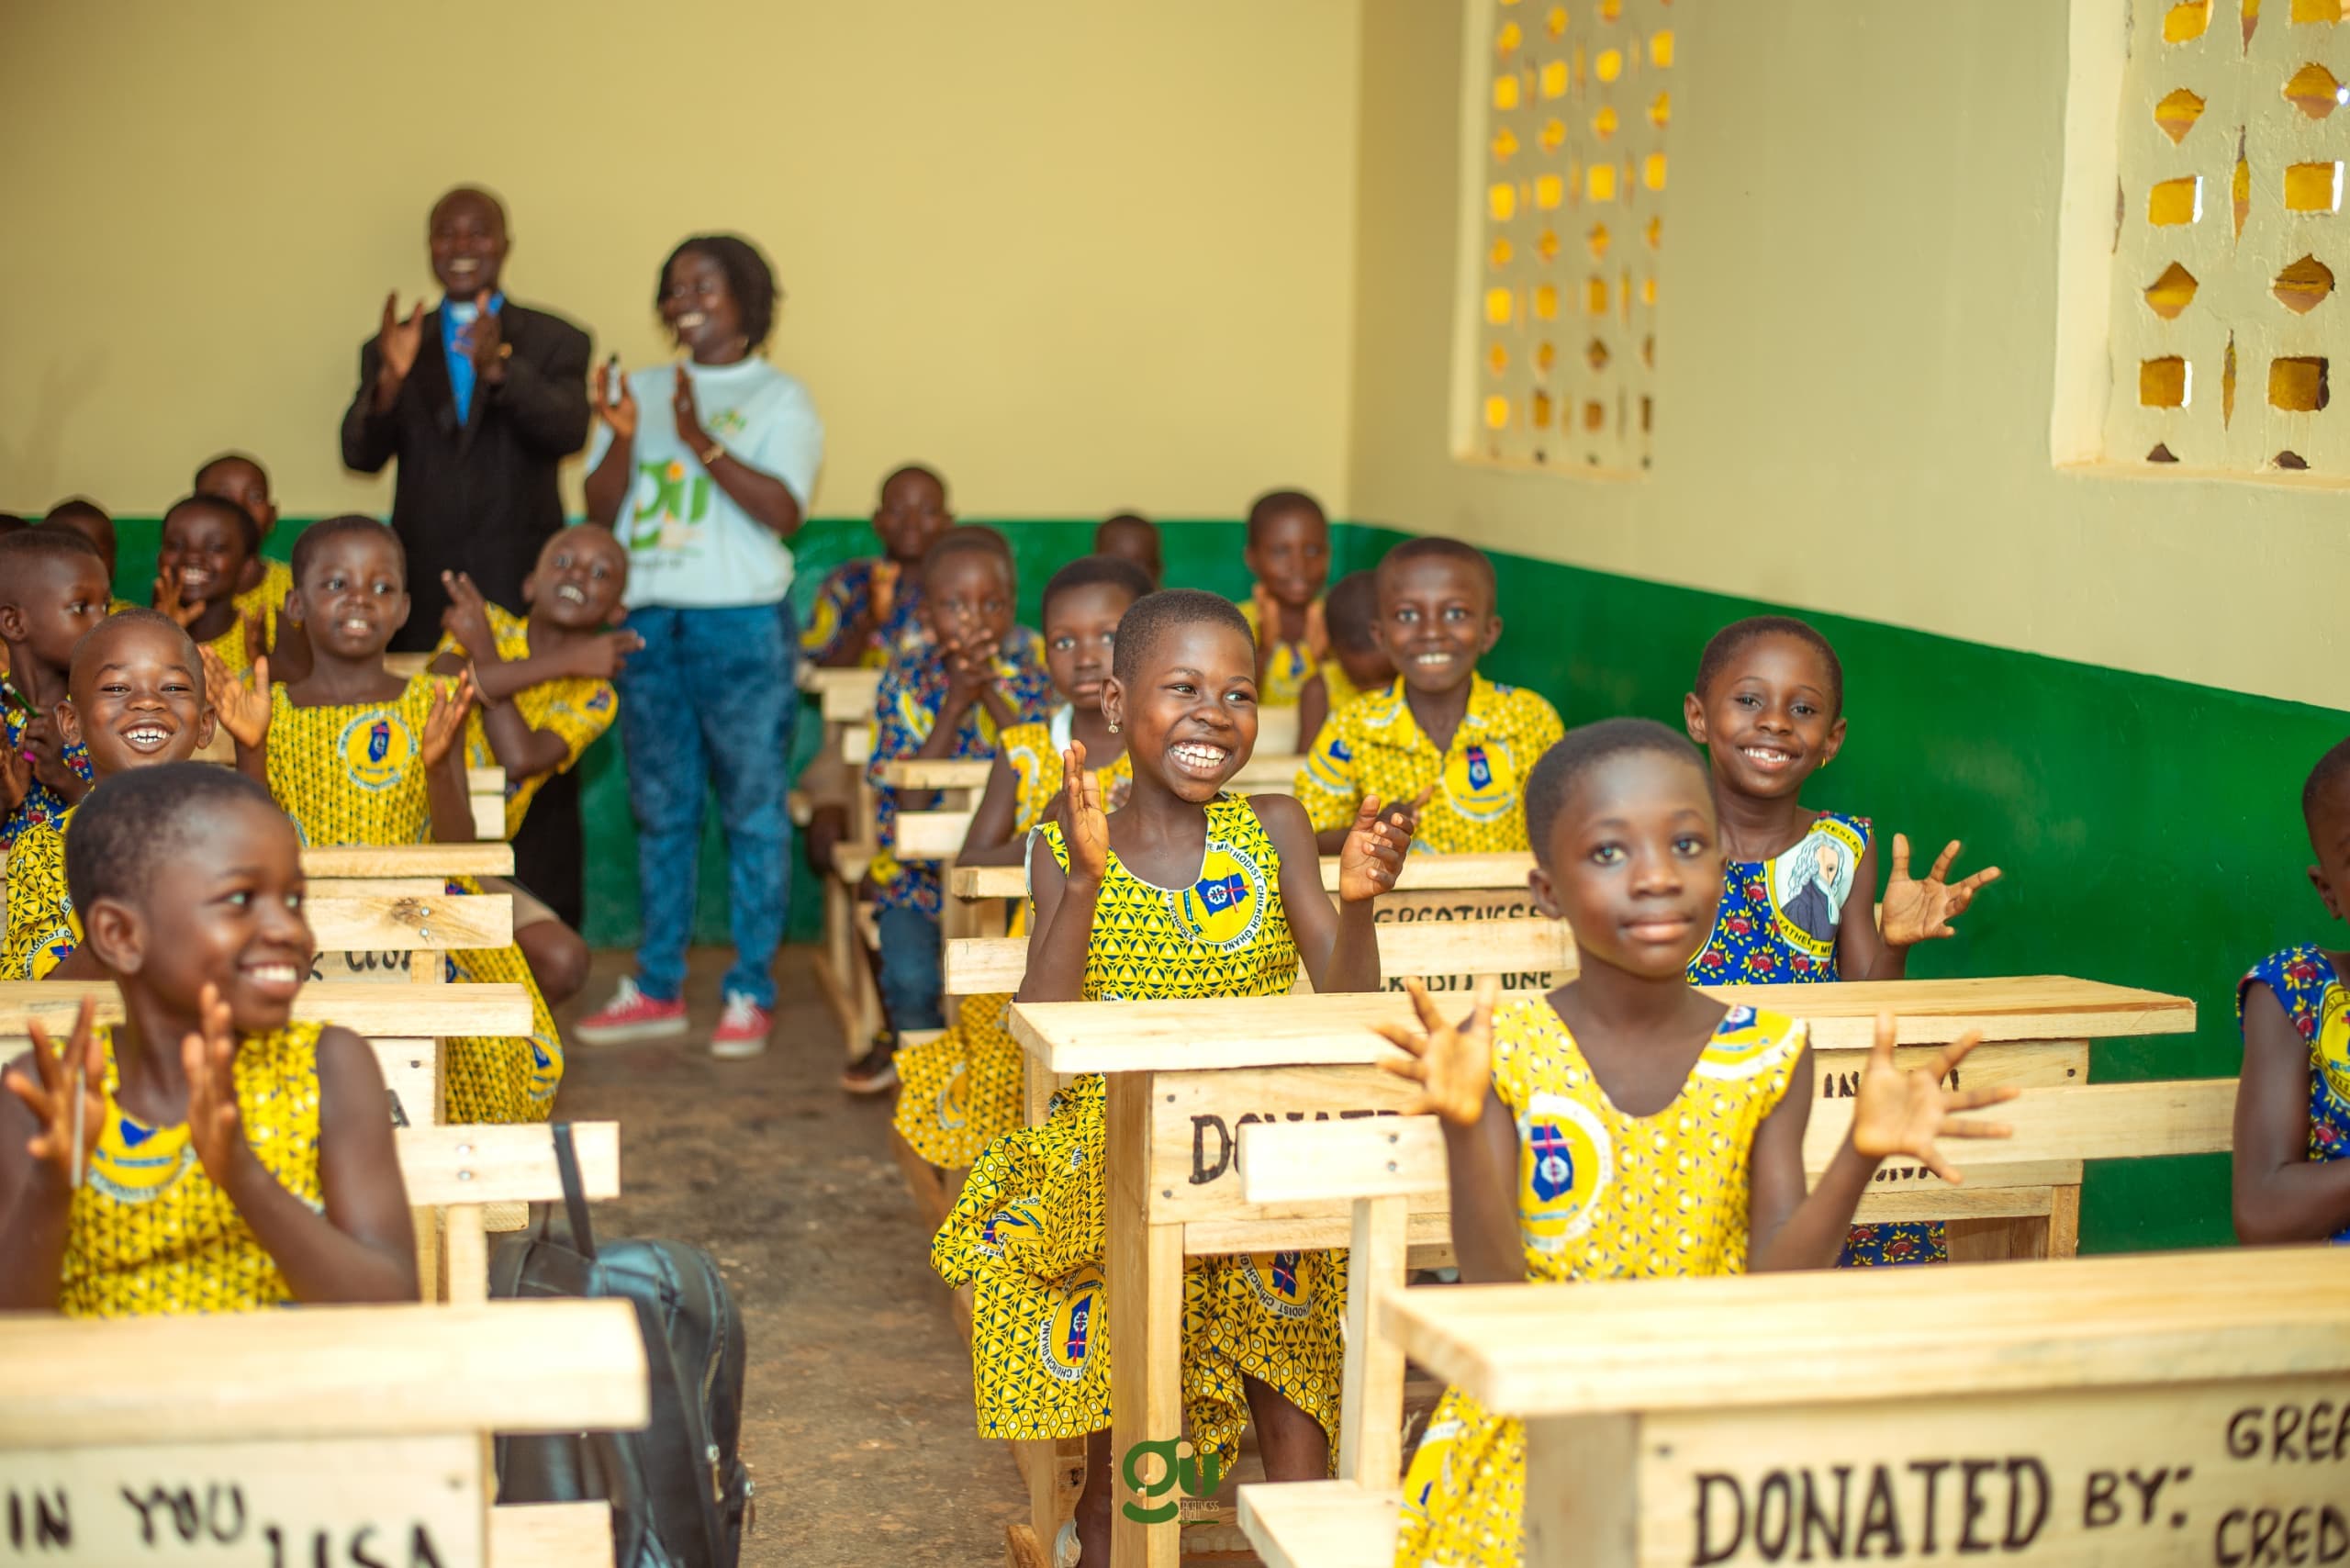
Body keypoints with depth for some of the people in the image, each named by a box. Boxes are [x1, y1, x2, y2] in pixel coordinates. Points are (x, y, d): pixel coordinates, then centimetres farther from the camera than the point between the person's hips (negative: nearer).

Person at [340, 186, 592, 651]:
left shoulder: (555, 340, 7)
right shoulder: (393, 346, 13)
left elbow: (569, 434, -10)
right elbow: (360, 456, 2)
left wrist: (498, 368, -26)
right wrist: (390, 379, -17)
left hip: (519, 586, -2)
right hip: (421, 583, 2)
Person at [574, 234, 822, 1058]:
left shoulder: (778, 397, 2)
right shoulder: (642, 390, 13)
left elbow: (784, 509, -12)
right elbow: (600, 510, 7)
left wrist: (702, 442, -19)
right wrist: (622, 437, -9)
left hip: (744, 626, -4)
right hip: (648, 623, 4)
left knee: (753, 810, -1)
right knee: (661, 811, 9)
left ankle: (750, 993, 5)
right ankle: (657, 987, 17)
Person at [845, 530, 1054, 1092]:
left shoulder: (1035, 670, -6)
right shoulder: (907, 677, -6)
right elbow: (910, 800, -14)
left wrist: (994, 696, -24)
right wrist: (954, 704, -22)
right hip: (920, 866, 0)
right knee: (910, 977, -17)